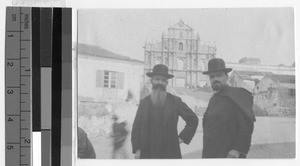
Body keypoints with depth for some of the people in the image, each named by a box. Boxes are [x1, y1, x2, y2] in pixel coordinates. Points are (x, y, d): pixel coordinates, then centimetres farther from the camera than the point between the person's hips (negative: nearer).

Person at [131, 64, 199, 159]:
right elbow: (136, 127, 10)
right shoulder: (144, 103, 9)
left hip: (170, 154, -1)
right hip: (147, 154, 1)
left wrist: (183, 137, 4)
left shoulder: (175, 101, 4)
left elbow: (193, 120, 12)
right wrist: (136, 149, 1)